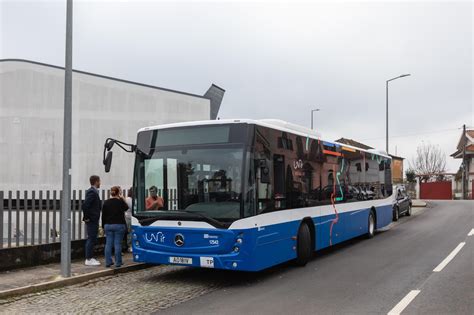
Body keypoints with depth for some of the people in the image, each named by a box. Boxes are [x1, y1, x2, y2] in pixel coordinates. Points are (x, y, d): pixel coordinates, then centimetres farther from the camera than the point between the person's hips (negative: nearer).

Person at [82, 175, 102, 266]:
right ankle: (89, 260, 1)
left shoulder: (92, 191, 14)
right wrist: (86, 217, -18)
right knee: (91, 239, -4)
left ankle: (90, 258, 23)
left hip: (93, 220, 10)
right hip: (92, 220, -10)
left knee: (91, 239, 15)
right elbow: (85, 205, -27)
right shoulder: (92, 192, -18)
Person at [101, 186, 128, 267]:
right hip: (119, 225, -4)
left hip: (108, 225, 4)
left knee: (108, 244, 6)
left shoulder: (106, 202, 6)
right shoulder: (120, 202, -8)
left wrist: (104, 226, 16)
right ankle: (118, 262, 1)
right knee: (117, 244, -2)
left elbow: (103, 215, 10)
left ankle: (108, 262, 8)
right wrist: (123, 199, 9)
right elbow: (126, 208, 12)